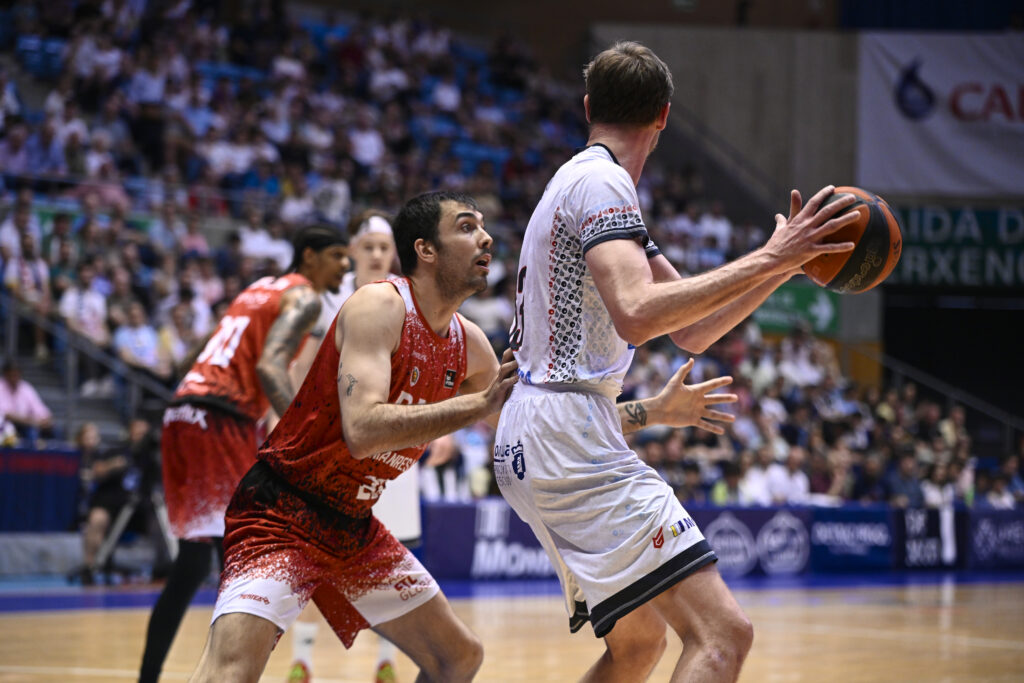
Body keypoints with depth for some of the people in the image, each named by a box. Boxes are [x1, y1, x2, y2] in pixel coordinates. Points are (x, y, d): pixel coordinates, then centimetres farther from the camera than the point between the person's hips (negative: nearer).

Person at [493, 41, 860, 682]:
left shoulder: (584, 183, 22)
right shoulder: (601, 182, -8)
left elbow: (691, 329, 23)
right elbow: (638, 314, -27)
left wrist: (786, 262, 14)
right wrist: (766, 260, -24)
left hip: (530, 449, 11)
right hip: (571, 438, -11)